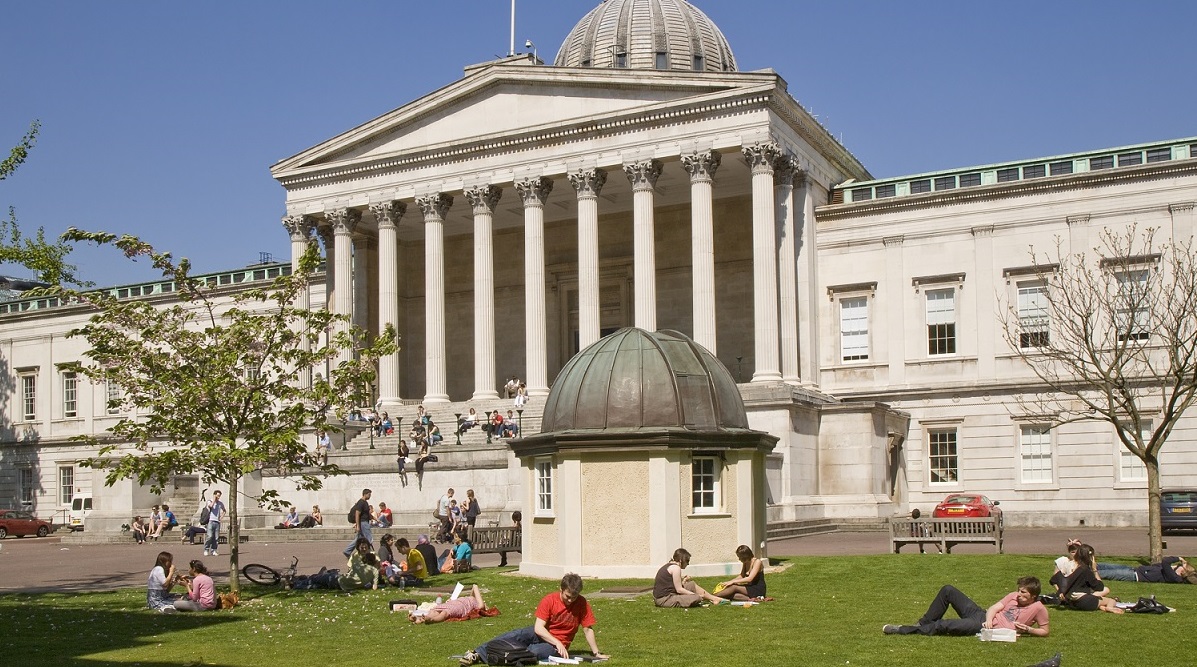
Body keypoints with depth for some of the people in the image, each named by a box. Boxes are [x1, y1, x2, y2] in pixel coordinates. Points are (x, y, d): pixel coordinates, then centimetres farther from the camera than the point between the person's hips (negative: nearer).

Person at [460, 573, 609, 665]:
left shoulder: (582, 604, -12)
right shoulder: (549, 600, -13)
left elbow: (588, 629, -6)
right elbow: (538, 628, -18)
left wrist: (596, 653, -8)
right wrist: (557, 643, -28)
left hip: (559, 644, -1)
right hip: (541, 634, 1)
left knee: (536, 651, -36)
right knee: (516, 635, -30)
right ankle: (478, 654, -39)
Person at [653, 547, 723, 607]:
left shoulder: (668, 565, 16)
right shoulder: (676, 567, -12)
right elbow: (679, 590, -14)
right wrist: (697, 595, -7)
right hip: (664, 599, -11)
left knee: (692, 585, 19)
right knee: (697, 598, -23)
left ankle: (714, 598, 20)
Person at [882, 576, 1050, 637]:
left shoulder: (1038, 609, -5)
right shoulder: (1014, 596, 11)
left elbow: (1044, 631, -1)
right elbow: (993, 608, 7)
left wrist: (1028, 629, -19)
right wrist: (989, 619, -14)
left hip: (987, 629, -7)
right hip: (981, 615, 7)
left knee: (944, 625, -25)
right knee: (948, 590, -2)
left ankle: (902, 630, -15)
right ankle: (923, 623, 7)